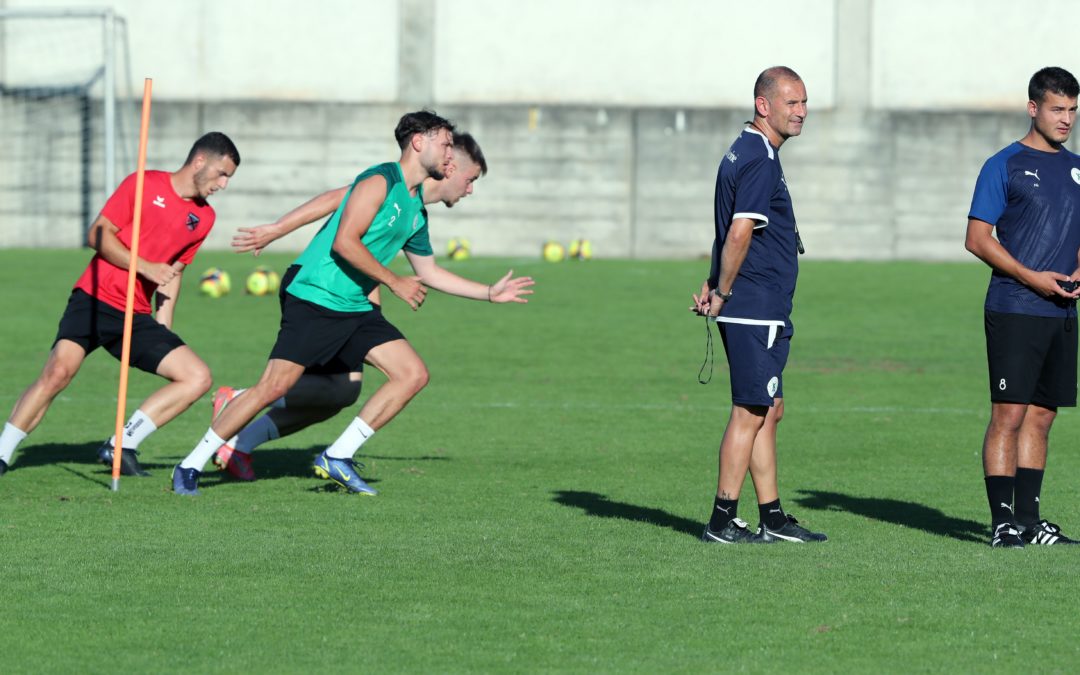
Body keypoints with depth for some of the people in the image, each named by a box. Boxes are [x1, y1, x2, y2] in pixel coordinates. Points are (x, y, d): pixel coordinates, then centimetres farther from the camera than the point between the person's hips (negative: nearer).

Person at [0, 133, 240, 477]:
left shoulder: (204, 218, 14)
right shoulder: (143, 185, -3)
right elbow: (98, 234, -6)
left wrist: (163, 329, 12)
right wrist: (146, 267, -15)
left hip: (137, 317, 6)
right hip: (94, 299, -6)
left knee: (198, 377, -7)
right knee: (58, 372, -24)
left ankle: (121, 447, -4)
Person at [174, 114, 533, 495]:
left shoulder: (416, 209, 17)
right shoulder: (380, 181, -11)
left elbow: (428, 272, 29)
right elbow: (345, 242, -21)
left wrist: (491, 293, 28)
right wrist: (393, 282, -15)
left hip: (356, 308, 9)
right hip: (315, 301, -9)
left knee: (413, 374, -3)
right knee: (275, 386, -16)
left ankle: (337, 458, 1)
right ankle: (190, 467, -4)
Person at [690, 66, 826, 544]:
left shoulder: (745, 154, 16)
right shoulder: (760, 161, -17)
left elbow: (733, 232, 22)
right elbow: (740, 233, -25)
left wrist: (716, 286, 14)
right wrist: (723, 293, -14)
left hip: (764, 312, 10)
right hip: (756, 311, -10)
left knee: (769, 410, 13)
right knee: (751, 412, -5)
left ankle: (773, 518, 18)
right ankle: (722, 522, -2)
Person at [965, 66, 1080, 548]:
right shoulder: (1005, 166, -3)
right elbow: (977, 238, -7)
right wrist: (1032, 277, -15)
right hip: (1013, 310, -6)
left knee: (1041, 417, 8)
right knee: (1009, 415, -9)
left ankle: (1028, 519, 13)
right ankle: (1003, 521, -8)